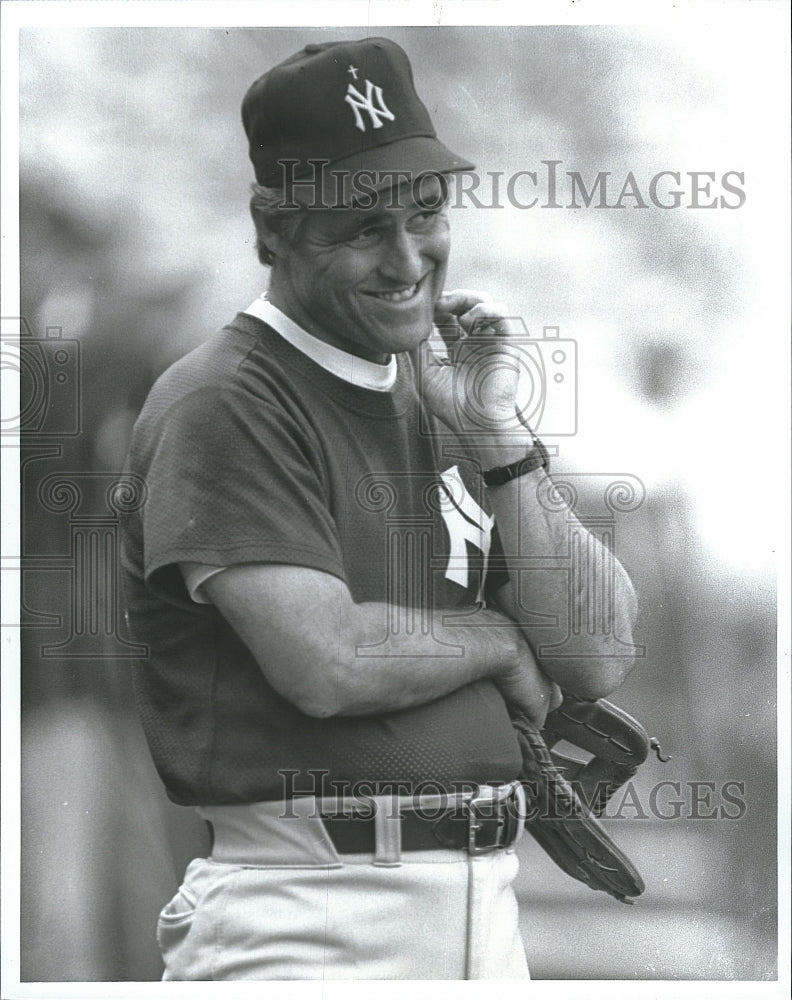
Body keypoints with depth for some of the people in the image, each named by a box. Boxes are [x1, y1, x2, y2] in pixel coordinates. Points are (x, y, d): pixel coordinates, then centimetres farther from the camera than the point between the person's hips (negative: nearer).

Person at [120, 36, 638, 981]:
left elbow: (598, 662, 8)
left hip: (482, 904, 7)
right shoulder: (224, 405, -8)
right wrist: (498, 639, -1)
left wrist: (496, 436, -1)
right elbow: (327, 664, -19)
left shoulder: (447, 394, 14)